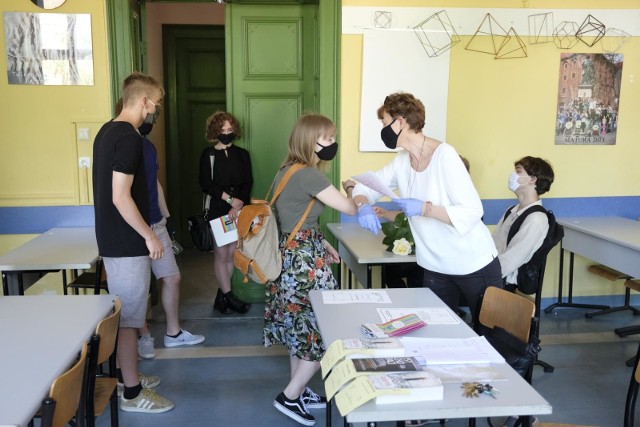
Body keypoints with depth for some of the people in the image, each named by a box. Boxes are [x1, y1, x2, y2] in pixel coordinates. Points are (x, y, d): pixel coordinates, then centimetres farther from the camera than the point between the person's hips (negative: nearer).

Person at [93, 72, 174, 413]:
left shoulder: (107, 131, 11)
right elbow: (121, 197, -24)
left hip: (112, 239, 10)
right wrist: (149, 236, -15)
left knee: (123, 314, 19)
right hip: (127, 243, -10)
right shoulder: (129, 137, -19)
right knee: (129, 318, 0)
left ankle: (127, 376, 33)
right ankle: (132, 393, 12)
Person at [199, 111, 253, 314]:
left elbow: (248, 183, 2)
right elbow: (206, 184, -6)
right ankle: (229, 296, 1)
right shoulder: (208, 154, 2)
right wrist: (230, 199, -14)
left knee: (232, 253, 4)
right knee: (221, 253, -6)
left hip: (240, 210, 3)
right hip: (218, 209, -3)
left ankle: (221, 297, 12)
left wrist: (238, 205, -13)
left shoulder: (242, 154, 10)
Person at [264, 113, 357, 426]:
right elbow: (348, 209, -15)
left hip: (290, 258, 10)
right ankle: (290, 397, 11)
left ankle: (299, 392, 31)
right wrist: (356, 199, 7)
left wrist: (322, 243, 15)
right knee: (325, 330, 2)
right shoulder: (309, 175, -20)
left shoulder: (287, 171, 10)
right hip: (304, 262, -10)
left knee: (301, 327, 19)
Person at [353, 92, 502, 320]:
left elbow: (472, 211, -23)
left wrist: (424, 208, -32)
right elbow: (365, 186, 7)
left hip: (474, 265, -6)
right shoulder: (401, 162, 1)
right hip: (435, 267, 6)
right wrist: (363, 206, -15)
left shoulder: (444, 155, -19)